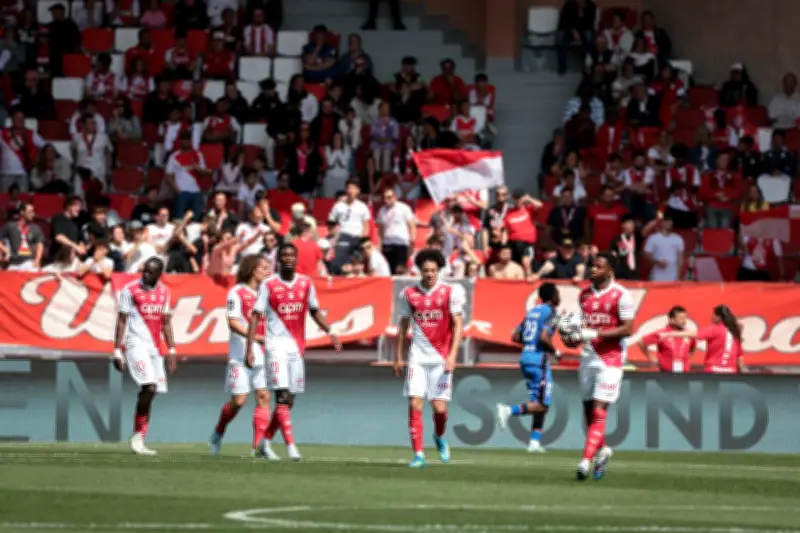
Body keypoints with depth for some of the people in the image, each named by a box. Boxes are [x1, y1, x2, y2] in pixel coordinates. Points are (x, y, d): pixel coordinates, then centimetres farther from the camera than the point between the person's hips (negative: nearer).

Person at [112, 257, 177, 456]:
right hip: (136, 344, -6)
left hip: (154, 348, 6)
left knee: (149, 393, 3)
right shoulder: (130, 290, -5)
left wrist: (172, 350, 13)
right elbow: (121, 321, -5)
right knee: (149, 387, -20)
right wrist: (117, 351, -8)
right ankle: (137, 437, -13)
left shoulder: (164, 292, 12)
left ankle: (139, 441, 9)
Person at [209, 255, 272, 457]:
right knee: (239, 400, -4)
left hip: (262, 355, 6)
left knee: (263, 396, -6)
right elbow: (233, 322, -14)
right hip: (241, 355, -6)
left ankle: (259, 445, -7)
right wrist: (257, 338, -23)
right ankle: (218, 434, 22)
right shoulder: (237, 292, -6)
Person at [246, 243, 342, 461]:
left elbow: (314, 311, 19)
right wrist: (249, 349, -10)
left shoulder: (306, 283, 7)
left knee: (289, 400, 8)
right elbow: (255, 317, -3)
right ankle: (290, 446, -19)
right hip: (277, 346, -5)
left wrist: (330, 332, 3)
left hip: (297, 347, 5)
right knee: (282, 396, -15)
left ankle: (266, 441, 24)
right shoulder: (268, 285, -4)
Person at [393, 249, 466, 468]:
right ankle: (418, 454, -4)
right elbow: (403, 325, 15)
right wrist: (398, 357, 15)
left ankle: (439, 437, 29)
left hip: (441, 358, -2)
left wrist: (452, 355, -13)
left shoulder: (451, 292, -2)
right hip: (417, 357, 2)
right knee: (414, 405, -8)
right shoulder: (409, 293, 6)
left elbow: (458, 324, -3)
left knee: (439, 407, -4)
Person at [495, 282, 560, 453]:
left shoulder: (532, 312, 15)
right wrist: (554, 351, -6)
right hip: (539, 360, -8)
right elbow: (544, 337, -22)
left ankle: (535, 441, 9)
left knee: (539, 404, 13)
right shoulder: (551, 313, -8)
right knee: (542, 405, -6)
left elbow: (515, 337, 15)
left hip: (525, 358, 8)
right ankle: (509, 410, -22)